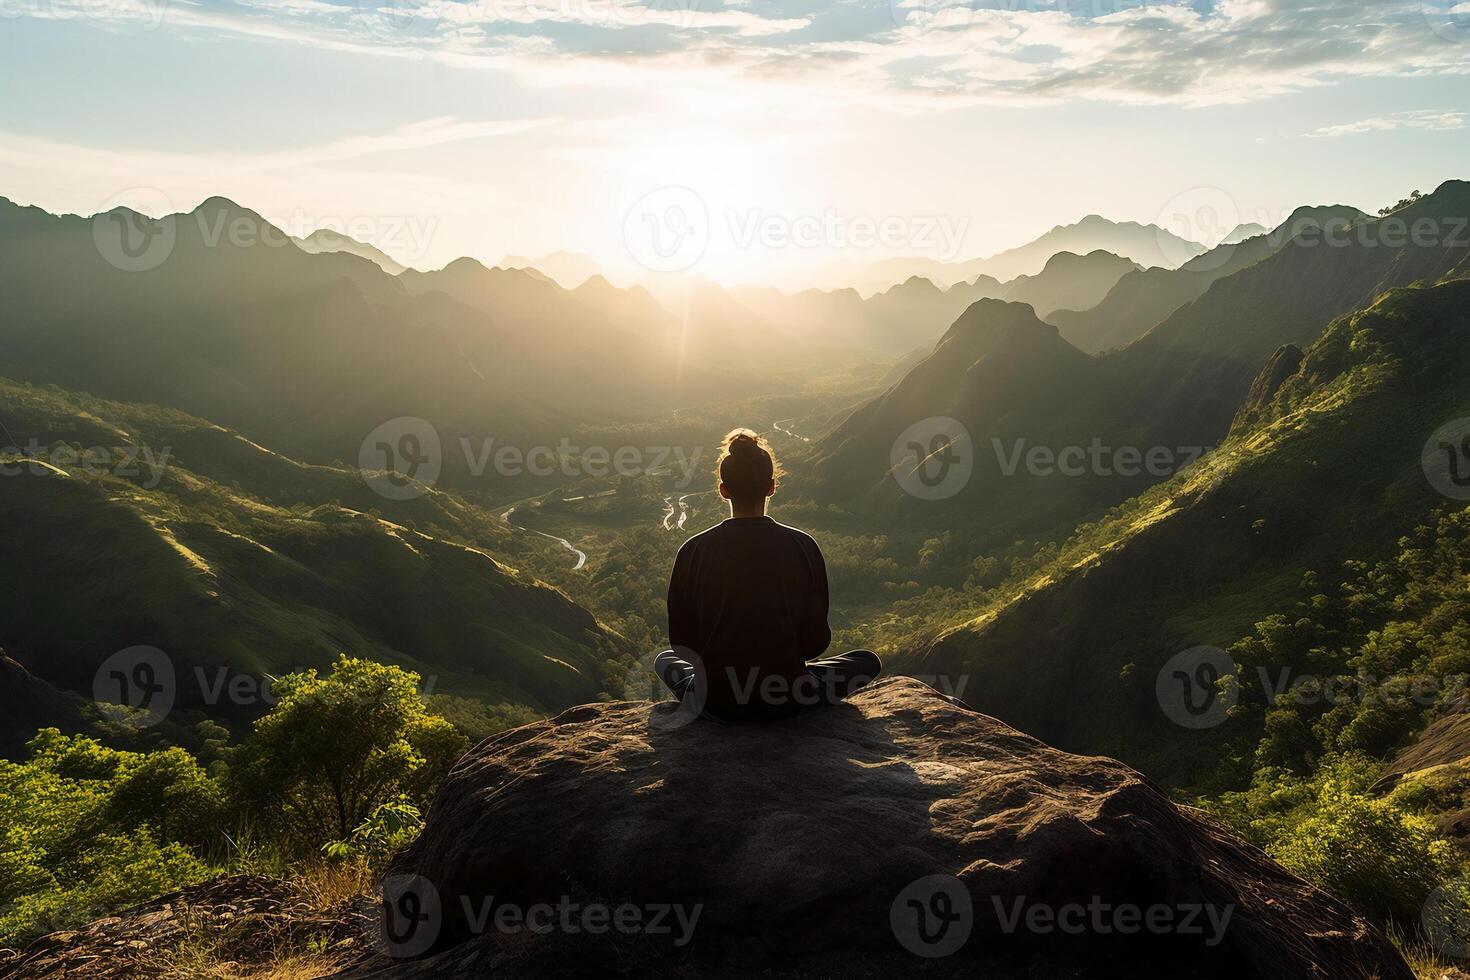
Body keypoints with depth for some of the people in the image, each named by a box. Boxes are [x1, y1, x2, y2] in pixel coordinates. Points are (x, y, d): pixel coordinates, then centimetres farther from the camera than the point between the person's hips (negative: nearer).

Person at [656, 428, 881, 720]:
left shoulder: (693, 551, -8)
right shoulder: (803, 547, -9)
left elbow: (681, 643, -2)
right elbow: (816, 641, -4)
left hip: (716, 703, 2)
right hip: (787, 700, -1)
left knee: (664, 659, 34)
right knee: (869, 661, 22)